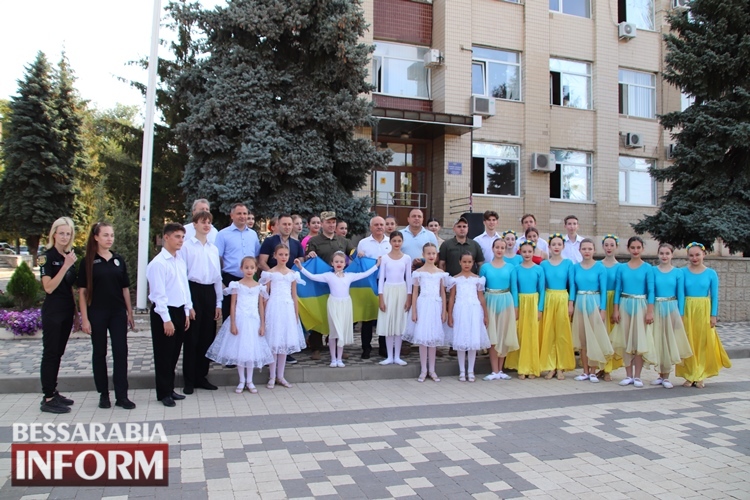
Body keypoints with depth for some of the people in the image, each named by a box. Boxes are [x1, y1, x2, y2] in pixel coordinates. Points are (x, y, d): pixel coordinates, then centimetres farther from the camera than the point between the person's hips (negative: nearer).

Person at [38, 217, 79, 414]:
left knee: (58, 353, 12)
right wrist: (65, 266, -22)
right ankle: (47, 399, 1)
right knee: (50, 353, -3)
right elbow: (48, 287, -17)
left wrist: (76, 312, 16)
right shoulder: (47, 257, -9)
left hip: (67, 311, 7)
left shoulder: (70, 257, 10)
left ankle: (53, 392, 21)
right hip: (52, 311, -7)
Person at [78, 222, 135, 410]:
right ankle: (103, 394, 18)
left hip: (118, 313, 3)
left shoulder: (119, 260, 7)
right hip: (97, 313, -3)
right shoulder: (88, 261, -2)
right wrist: (84, 318, -9)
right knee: (99, 353, 7)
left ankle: (122, 395, 5)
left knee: (121, 352, 0)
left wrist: (130, 313, 9)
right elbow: (82, 291, -4)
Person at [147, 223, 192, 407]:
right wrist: (166, 319, -18)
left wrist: (187, 312, 11)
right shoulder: (158, 263, -14)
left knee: (174, 354, 15)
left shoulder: (181, 260, 8)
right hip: (164, 312, -7)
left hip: (180, 311, 7)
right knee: (164, 354, 5)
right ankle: (163, 393, 17)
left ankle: (170, 389, 28)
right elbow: (159, 293, -17)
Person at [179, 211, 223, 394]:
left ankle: (201, 377, 23)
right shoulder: (186, 246, -3)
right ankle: (189, 380, 14)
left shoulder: (214, 248, 12)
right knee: (192, 338, 2)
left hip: (210, 292, 5)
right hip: (193, 291, -5)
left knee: (207, 337, 10)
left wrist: (218, 303, 12)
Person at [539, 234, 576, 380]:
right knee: (548, 333, 3)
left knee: (562, 333, 3)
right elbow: (542, 286, 2)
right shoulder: (544, 264, 3)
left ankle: (561, 367, 12)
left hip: (562, 299, -1)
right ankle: (550, 366, 11)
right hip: (549, 300, 1)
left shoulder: (568, 263, 2)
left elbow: (571, 284, 1)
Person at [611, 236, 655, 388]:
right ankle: (628, 375, 14)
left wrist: (650, 312, -10)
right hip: (625, 306, 2)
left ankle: (637, 376, 10)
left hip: (640, 306, -2)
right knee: (625, 341, 5)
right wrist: (616, 310, -1)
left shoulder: (647, 268, -1)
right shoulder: (621, 268, 4)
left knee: (639, 341, 2)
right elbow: (617, 290, 5)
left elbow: (651, 291, -4)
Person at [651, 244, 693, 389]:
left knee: (670, 341, 4)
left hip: (672, 309, 0)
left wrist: (680, 314, -3)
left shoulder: (678, 272, 1)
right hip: (657, 309, 0)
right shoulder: (653, 271, 0)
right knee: (657, 341, 4)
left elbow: (680, 294, 2)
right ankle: (661, 374, 16)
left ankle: (666, 376, 13)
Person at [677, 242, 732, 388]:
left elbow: (714, 296, 3)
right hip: (687, 310, 0)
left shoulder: (711, 274, 0)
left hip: (704, 311, 1)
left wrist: (713, 315, -2)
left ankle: (701, 376, 16)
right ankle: (689, 375, 13)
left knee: (703, 342, 6)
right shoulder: (683, 272, -2)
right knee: (688, 342, 3)